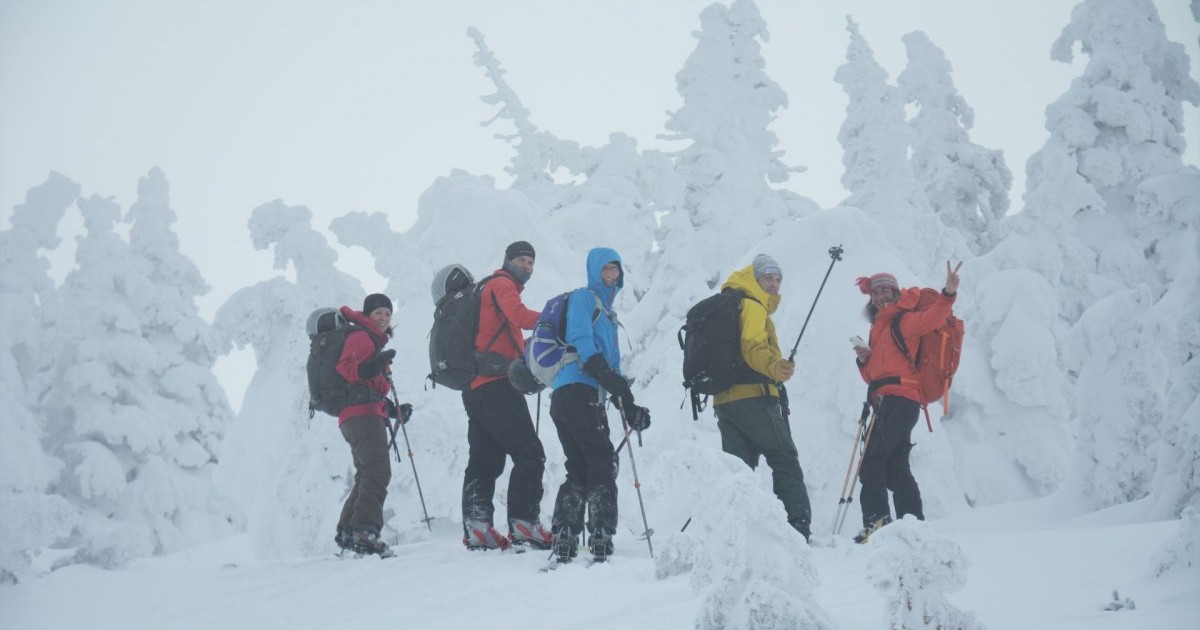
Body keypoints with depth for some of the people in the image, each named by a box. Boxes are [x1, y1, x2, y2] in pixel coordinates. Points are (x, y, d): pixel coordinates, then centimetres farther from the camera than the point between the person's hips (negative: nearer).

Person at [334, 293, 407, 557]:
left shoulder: (374, 341, 29)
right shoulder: (361, 337, -2)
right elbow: (346, 368, -17)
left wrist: (394, 410, 25)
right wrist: (373, 366, -33)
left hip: (370, 414, 11)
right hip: (362, 413, -11)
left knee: (368, 475, 15)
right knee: (378, 471, -22)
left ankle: (347, 532, 17)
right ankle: (365, 531, -32)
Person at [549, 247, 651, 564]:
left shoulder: (608, 312, 29)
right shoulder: (584, 297, 1)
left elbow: (612, 364, 28)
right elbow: (581, 339, -15)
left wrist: (630, 408, 20)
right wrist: (604, 373, -25)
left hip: (589, 396, 9)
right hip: (576, 391, -9)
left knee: (580, 469, 7)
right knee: (603, 461, -14)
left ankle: (563, 543, 7)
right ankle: (601, 535, -18)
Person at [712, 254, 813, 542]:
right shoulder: (752, 307, -5)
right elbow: (753, 346, -23)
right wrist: (774, 366, -40)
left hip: (724, 399, 9)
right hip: (753, 397, -9)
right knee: (785, 460, -6)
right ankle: (798, 525, -13)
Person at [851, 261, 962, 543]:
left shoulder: (902, 321, 0)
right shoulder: (879, 328, 26)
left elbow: (932, 318, -21)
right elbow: (873, 374, 27)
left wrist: (948, 294, -39)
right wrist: (865, 360, 6)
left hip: (899, 398, -10)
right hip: (886, 401, 10)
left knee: (872, 459, -18)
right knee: (895, 467, 12)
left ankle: (876, 520, -25)